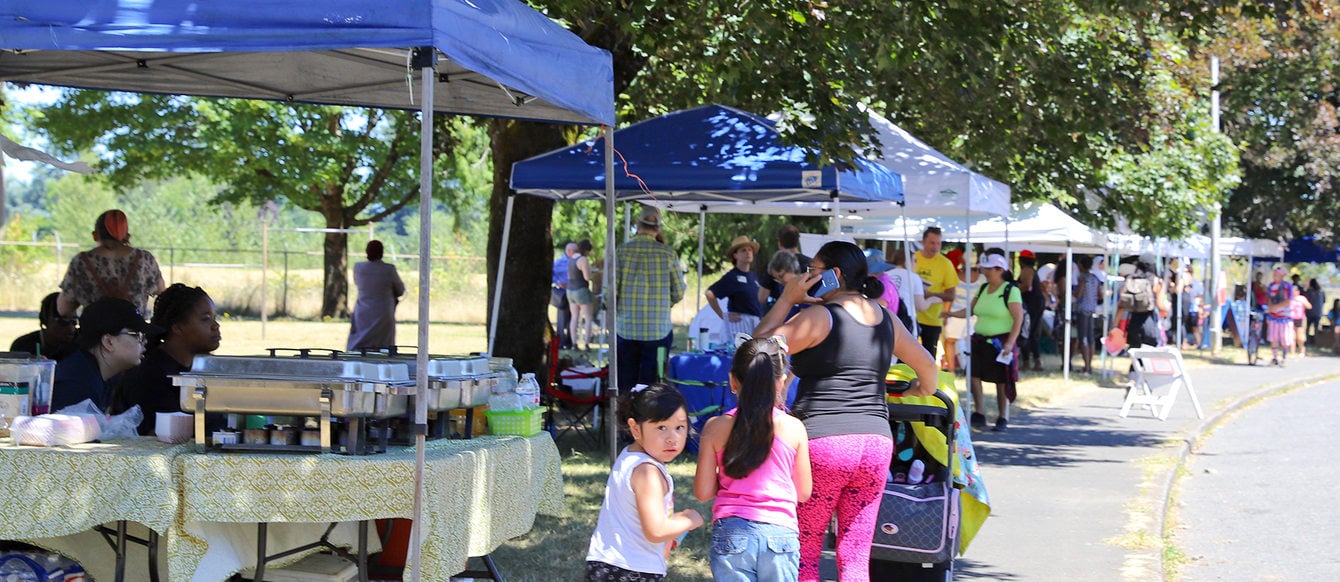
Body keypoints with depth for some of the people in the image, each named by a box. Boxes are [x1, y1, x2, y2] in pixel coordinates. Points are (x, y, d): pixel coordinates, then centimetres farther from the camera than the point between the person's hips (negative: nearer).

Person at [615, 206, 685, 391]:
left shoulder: (621, 251, -4)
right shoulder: (668, 253, -2)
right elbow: (679, 293, 4)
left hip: (626, 329, 0)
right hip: (659, 330, 0)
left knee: (625, 383, 7)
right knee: (651, 383, 3)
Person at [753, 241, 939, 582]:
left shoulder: (819, 317, -7)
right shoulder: (885, 319, 13)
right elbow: (928, 365, 24)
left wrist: (786, 299, 2)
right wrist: (922, 391, 45)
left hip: (823, 442, -6)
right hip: (876, 443, 6)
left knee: (805, 554, 5)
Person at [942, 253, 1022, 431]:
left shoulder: (1011, 291, -8)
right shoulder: (983, 289, 12)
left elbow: (1018, 319, -11)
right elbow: (971, 310, 14)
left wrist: (1010, 343, -17)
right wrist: (953, 313, -4)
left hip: (1001, 341, -6)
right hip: (980, 340, 6)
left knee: (1002, 381, 2)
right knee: (974, 375, -6)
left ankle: (1003, 418, 13)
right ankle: (978, 415, 1)